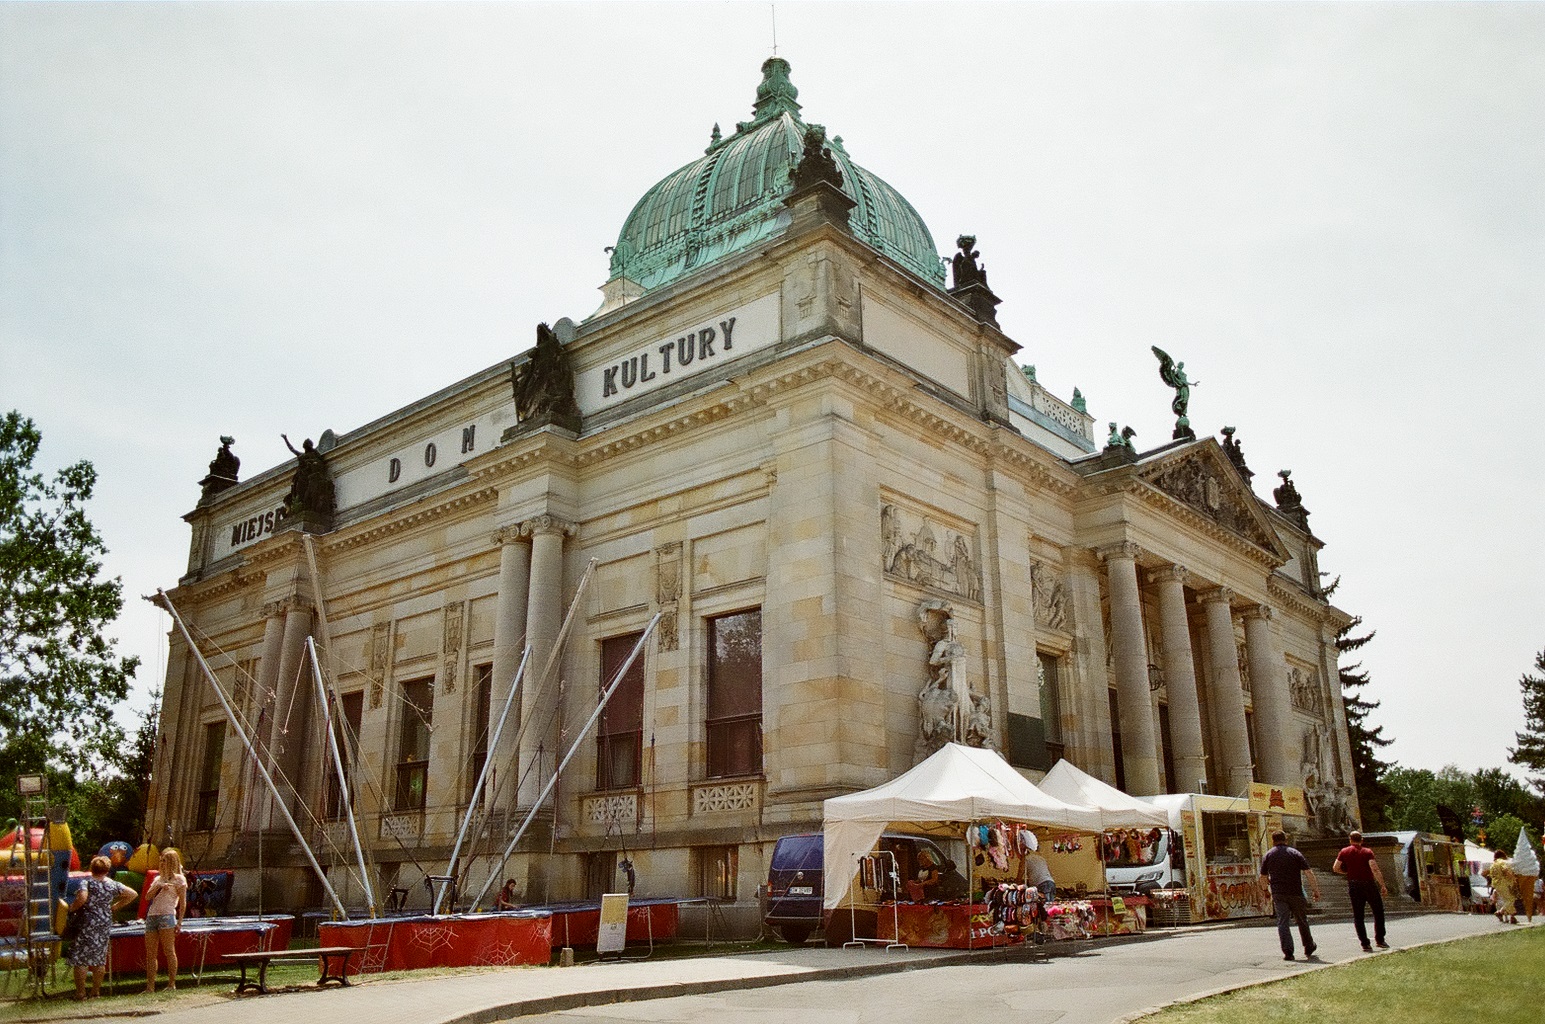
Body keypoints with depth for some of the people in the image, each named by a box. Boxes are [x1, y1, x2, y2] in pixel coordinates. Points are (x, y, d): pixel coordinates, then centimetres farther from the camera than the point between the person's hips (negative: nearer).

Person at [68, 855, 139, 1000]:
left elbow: (82, 898, -28)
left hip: (88, 924, -5)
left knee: (80, 958, 4)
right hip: (105, 925, 5)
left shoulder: (87, 883, -9)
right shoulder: (113, 885, 4)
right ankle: (96, 992, 17)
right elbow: (133, 894, 6)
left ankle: (80, 993, 4)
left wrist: (72, 907, -9)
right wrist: (116, 906, 14)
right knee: (100, 958, 13)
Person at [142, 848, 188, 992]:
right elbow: (147, 897, 11)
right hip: (151, 916, 6)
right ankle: (150, 986, 7)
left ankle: (172, 984, -2)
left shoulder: (179, 878, 5)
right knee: (150, 953, 4)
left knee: (169, 951, -5)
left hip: (167, 916, -6)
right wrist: (158, 886, -5)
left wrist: (179, 922, -6)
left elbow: (183, 903, 0)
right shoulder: (158, 878, 23)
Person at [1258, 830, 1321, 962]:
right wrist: (1316, 891, 2)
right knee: (1302, 921, 16)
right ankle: (1309, 948, 30)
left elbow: (1263, 878, 11)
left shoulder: (1268, 855, 7)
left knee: (1283, 922, -1)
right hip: (1295, 893, 0)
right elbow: (1309, 873, -3)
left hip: (1278, 893, 0)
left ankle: (1287, 951, -12)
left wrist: (1267, 889, 29)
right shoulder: (1295, 853, 4)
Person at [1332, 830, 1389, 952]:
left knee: (1358, 916, 6)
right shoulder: (1367, 852, -4)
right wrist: (1383, 886, -15)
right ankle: (1380, 940, 15)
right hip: (1368, 884, -2)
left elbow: (1335, 868, 0)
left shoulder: (1344, 852, 4)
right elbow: (1375, 870, -17)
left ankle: (1365, 944, 1)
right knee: (1378, 912, 15)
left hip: (1353, 886, 2)